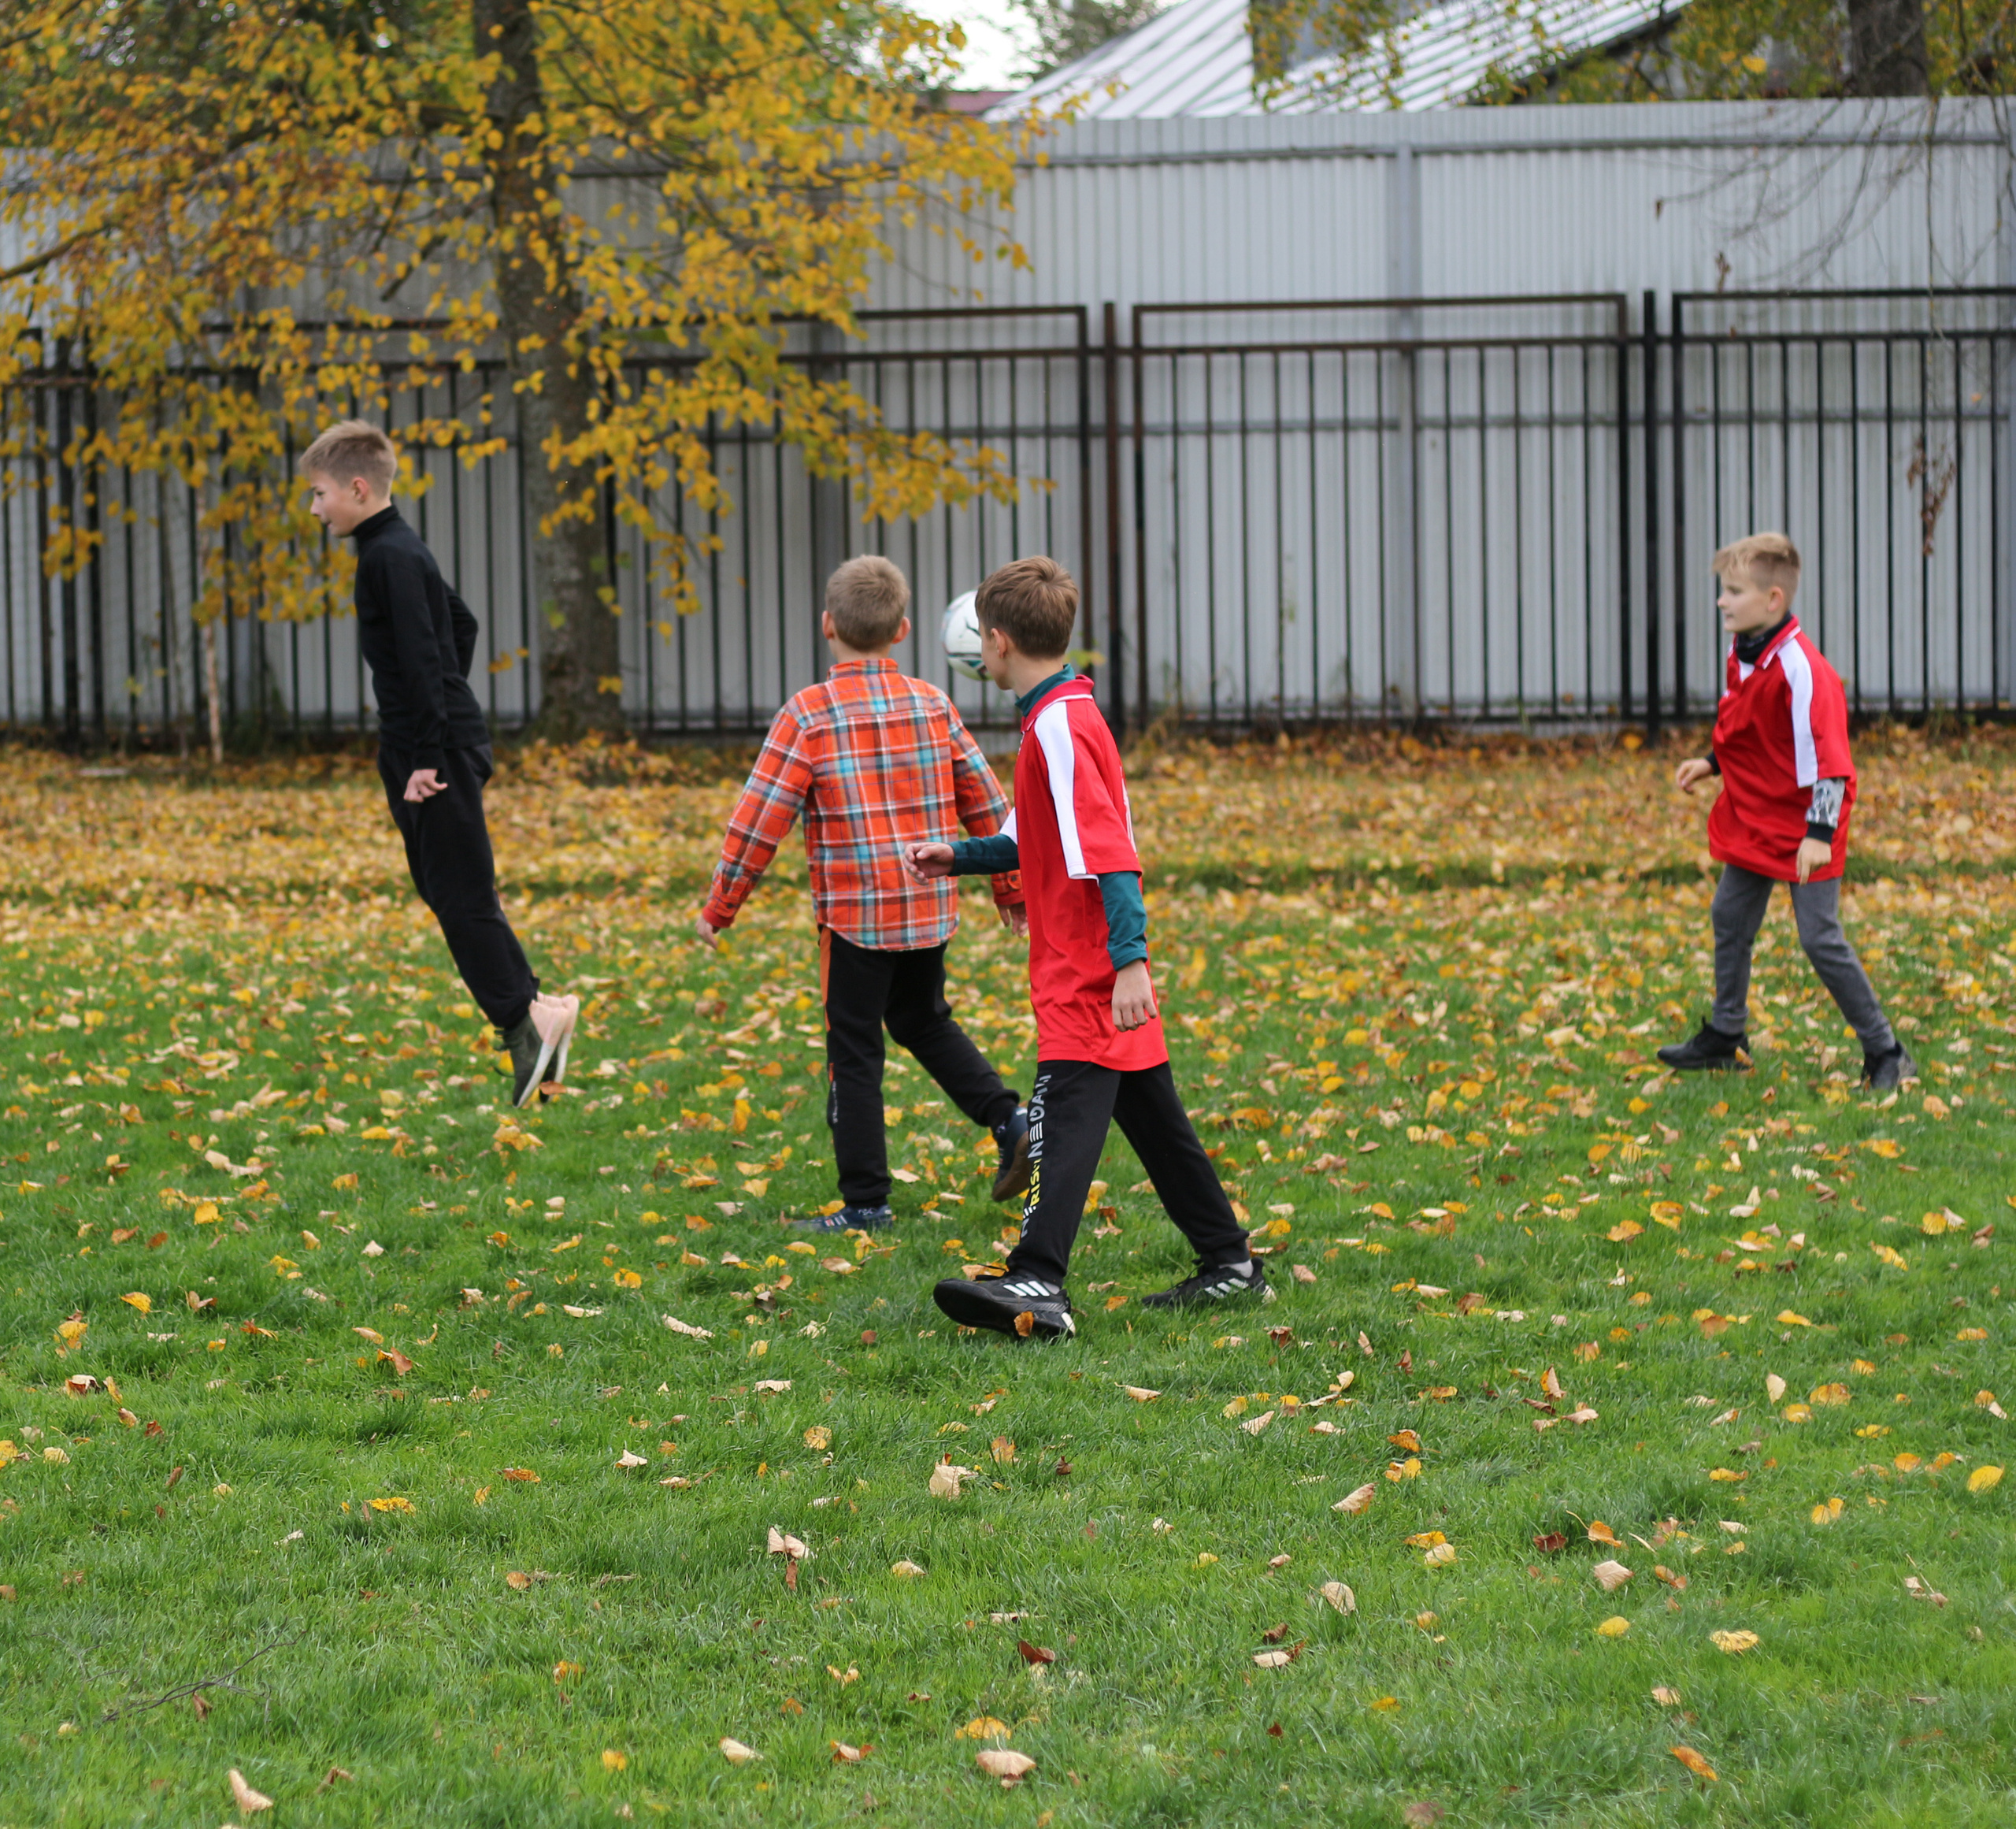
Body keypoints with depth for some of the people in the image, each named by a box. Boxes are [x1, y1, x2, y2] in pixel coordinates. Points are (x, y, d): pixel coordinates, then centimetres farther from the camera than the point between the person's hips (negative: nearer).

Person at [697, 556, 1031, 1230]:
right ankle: (1007, 1117, 11)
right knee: (923, 1021, 26)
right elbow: (987, 804, 9)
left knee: (854, 1053, 4)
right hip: (931, 910, 5)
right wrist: (1011, 888, 22)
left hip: (854, 915, -5)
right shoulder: (934, 705, 3)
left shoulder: (807, 716, -11)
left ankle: (865, 1200, 7)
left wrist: (718, 908, 0)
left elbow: (759, 821, -10)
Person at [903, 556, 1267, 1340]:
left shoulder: (1059, 728, -16)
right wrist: (960, 857, 16)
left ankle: (1037, 1283, -29)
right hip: (1101, 972, 10)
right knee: (1151, 1116, 16)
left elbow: (1109, 850, -23)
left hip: (1087, 976, -10)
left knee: (1064, 1114, -18)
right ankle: (1229, 1264, 24)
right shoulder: (1069, 715, 14)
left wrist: (1128, 961, -28)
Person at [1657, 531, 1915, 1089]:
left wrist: (1819, 832, -32)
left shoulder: (1800, 669, -25)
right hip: (1754, 815, 9)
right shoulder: (1742, 653, 4)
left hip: (1801, 825, -9)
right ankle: (1726, 1038, 31)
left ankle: (1885, 1053, 0)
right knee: (1730, 917, 16)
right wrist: (1712, 762, 9)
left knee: (1820, 937, -9)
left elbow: (1826, 755, -28)